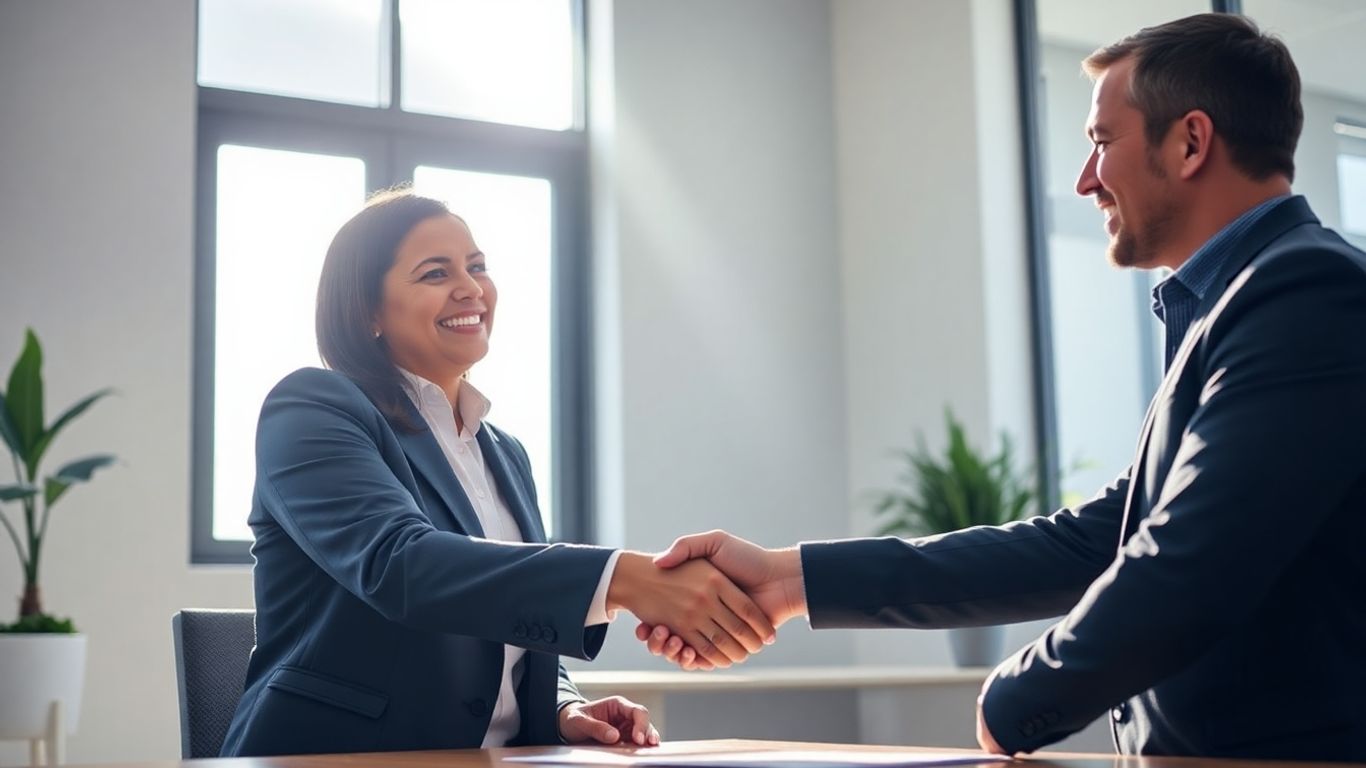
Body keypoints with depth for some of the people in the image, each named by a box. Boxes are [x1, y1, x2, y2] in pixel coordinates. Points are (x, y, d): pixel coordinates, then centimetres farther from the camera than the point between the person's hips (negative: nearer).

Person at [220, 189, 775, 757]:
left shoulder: (504, 454, 15)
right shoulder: (309, 410, -6)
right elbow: (396, 561, -23)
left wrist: (565, 710, -3)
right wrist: (621, 578, -33)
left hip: (492, 753, 5)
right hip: (340, 752, -5)